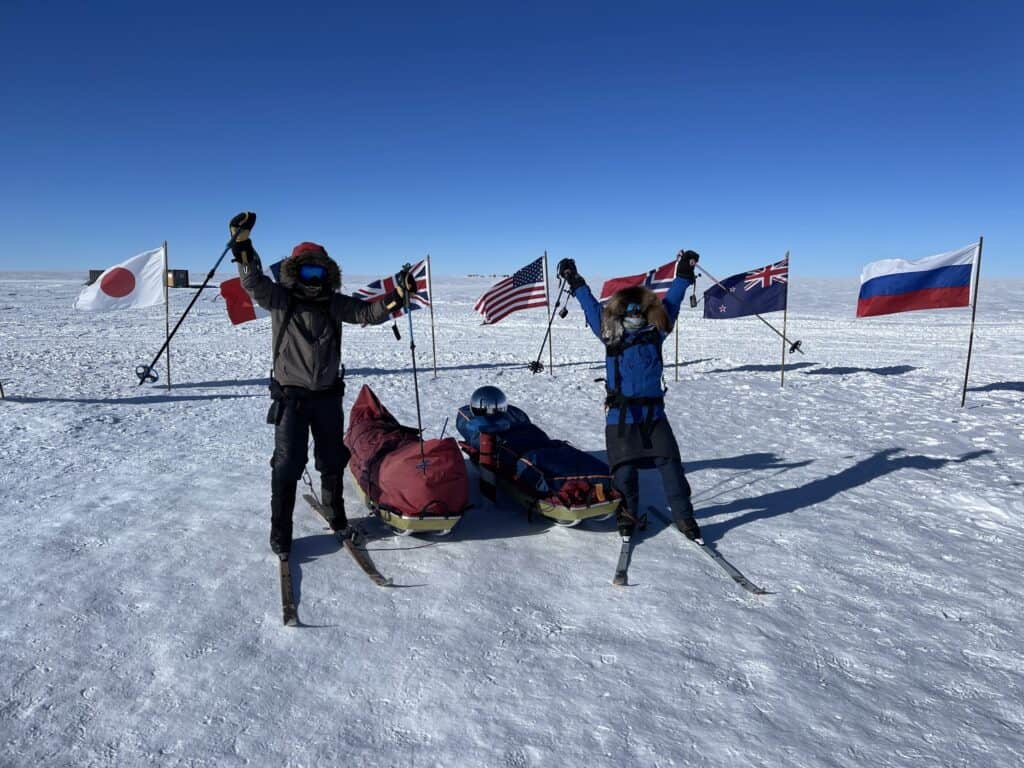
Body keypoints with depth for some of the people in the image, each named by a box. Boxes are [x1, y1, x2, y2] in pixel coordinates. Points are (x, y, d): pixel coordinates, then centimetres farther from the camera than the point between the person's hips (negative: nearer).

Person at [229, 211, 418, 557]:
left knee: (332, 461, 16)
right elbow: (254, 281, -20)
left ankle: (336, 516, 36)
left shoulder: (335, 304, 4)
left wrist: (396, 295, -17)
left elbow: (368, 313, -3)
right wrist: (242, 243, -34)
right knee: (288, 464, -2)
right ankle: (280, 533, 11)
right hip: (291, 396, -3)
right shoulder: (279, 299, -4)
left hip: (328, 396, 3)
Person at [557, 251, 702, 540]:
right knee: (624, 470, 4)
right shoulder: (610, 335, 5)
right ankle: (628, 515, 25)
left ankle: (683, 516, 14)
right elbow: (591, 306, 14)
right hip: (620, 416, -1)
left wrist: (683, 275, 14)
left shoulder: (655, 332, 7)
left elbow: (670, 303, 14)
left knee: (671, 465, 1)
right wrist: (576, 283, 19)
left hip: (653, 413, 1)